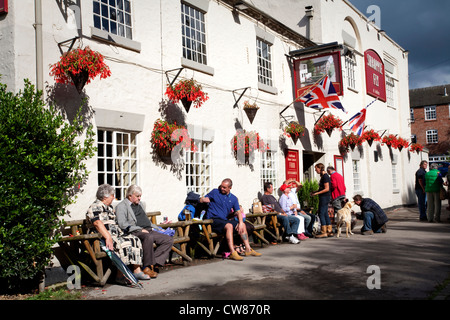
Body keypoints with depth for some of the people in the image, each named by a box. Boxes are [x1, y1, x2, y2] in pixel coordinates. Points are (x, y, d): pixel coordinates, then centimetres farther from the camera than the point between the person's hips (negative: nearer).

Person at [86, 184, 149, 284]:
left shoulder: (109, 207, 24)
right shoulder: (95, 208, -9)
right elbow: (98, 223, -25)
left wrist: (121, 233, 20)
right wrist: (108, 238, -35)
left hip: (115, 235, 10)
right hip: (102, 238, -10)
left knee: (135, 240, -7)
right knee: (123, 244, -31)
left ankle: (137, 271, -10)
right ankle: (120, 275, -26)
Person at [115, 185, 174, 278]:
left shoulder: (141, 204, 28)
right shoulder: (121, 206, 3)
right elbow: (122, 224, -11)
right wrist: (140, 229, -17)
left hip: (148, 230, 8)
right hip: (135, 232, -8)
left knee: (169, 239, -12)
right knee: (149, 237, -40)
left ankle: (154, 262, -20)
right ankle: (147, 267, -29)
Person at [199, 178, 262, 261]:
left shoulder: (233, 198, 12)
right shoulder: (215, 192, 2)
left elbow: (238, 211, 7)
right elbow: (201, 200, 4)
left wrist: (240, 223, -10)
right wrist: (203, 200, -21)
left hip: (224, 220, 6)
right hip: (213, 220, -6)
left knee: (243, 225, -2)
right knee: (229, 226, -32)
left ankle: (248, 249, 5)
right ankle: (232, 253, -35)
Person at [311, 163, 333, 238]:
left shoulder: (325, 176, -15)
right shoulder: (323, 176, 16)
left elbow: (327, 189, -19)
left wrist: (317, 193, -17)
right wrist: (315, 192, 12)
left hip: (325, 197, -10)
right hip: (324, 197, 10)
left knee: (321, 214, -7)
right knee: (325, 214, 11)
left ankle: (324, 232, -5)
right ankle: (330, 231, 14)